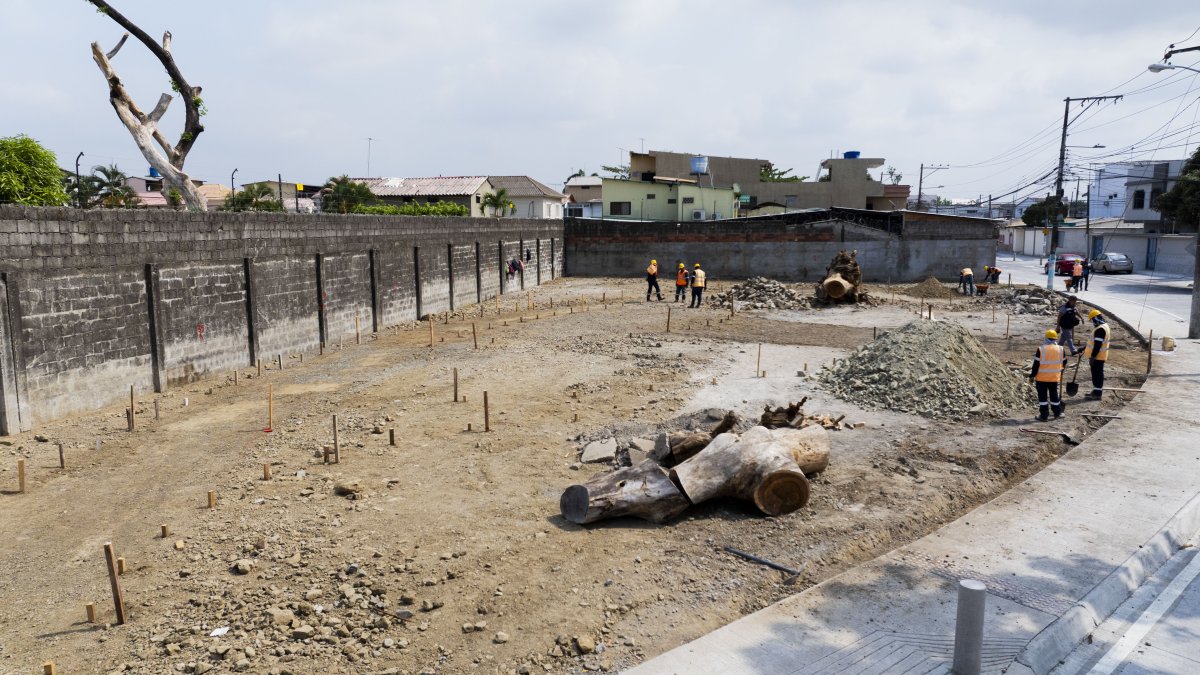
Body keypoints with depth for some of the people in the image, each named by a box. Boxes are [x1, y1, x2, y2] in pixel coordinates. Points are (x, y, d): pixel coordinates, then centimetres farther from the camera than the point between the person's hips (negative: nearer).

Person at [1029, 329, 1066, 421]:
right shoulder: (1060, 349, -2)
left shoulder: (1041, 349, -14)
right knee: (1054, 395, 17)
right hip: (1055, 377, 4)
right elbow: (1064, 362, 11)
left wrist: (1032, 375, -5)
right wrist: (1059, 368, 32)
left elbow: (1036, 364, -13)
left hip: (1041, 378, -4)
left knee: (1042, 396, 4)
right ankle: (1057, 413, 26)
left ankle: (1044, 415, 5)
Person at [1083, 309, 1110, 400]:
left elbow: (1098, 345, -25)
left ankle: (1097, 394, 1)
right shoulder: (1103, 327, 13)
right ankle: (1095, 391, 26)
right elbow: (1094, 342, 22)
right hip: (1098, 356, 10)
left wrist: (1093, 356, -23)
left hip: (1098, 356, -10)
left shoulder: (1100, 329, -22)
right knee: (1096, 373, 17)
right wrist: (1084, 348, 26)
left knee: (1098, 374, -4)